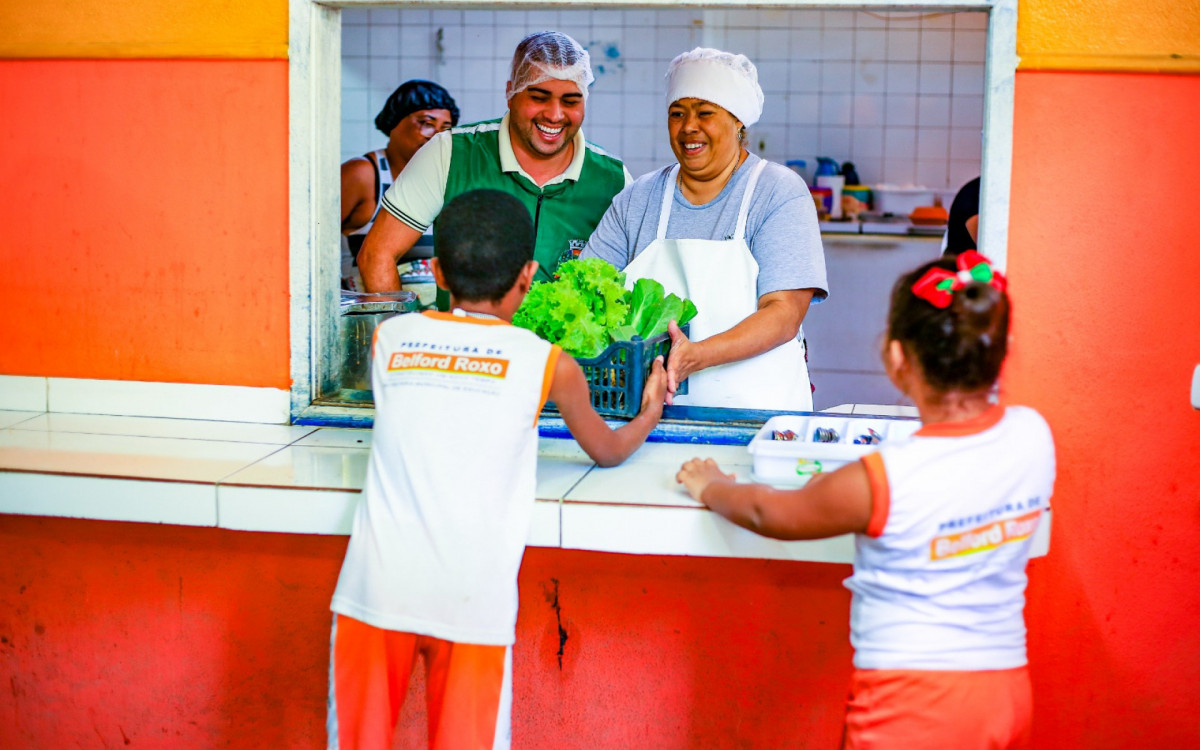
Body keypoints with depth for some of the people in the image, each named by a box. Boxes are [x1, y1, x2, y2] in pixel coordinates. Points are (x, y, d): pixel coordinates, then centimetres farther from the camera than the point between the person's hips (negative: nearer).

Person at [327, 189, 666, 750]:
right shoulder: (549, 365, 5)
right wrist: (650, 413, 43)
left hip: (376, 587, 2)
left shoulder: (390, 338, 10)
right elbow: (608, 451, 23)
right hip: (471, 599, -2)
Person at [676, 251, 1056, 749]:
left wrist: (709, 488, 18)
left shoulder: (881, 482, -21)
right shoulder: (1033, 436, -6)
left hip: (913, 707, -6)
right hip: (1008, 692, 6)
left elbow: (768, 514, -2)